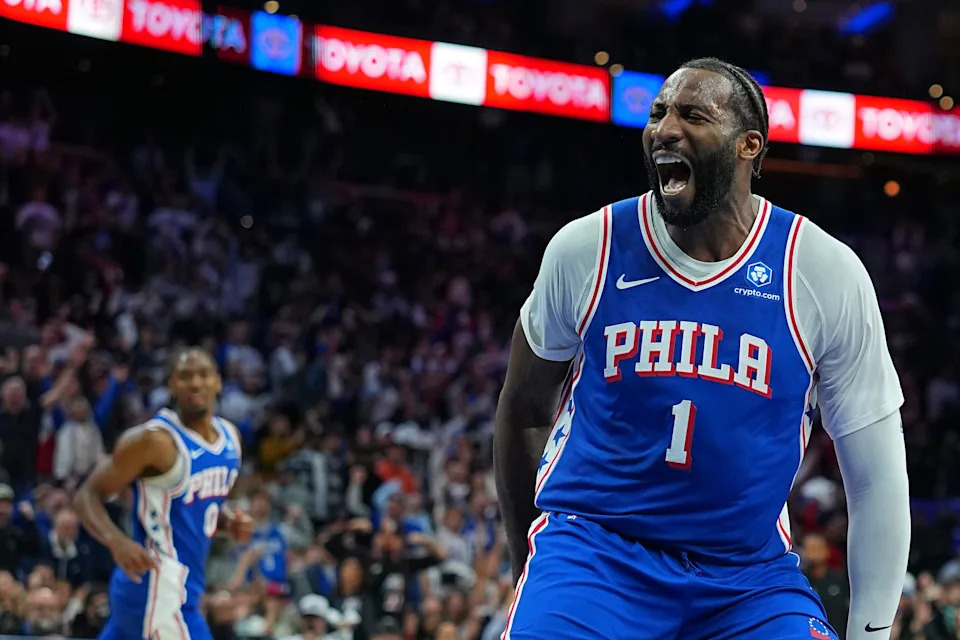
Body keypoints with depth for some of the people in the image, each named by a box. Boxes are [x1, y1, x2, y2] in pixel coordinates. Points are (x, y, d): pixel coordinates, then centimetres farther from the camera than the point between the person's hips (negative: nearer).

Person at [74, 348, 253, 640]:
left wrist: (229, 521, 3)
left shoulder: (229, 436, 9)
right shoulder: (155, 439, -15)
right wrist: (117, 542, -30)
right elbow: (88, 495, -12)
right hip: (159, 590, -9)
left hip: (177, 586, 9)